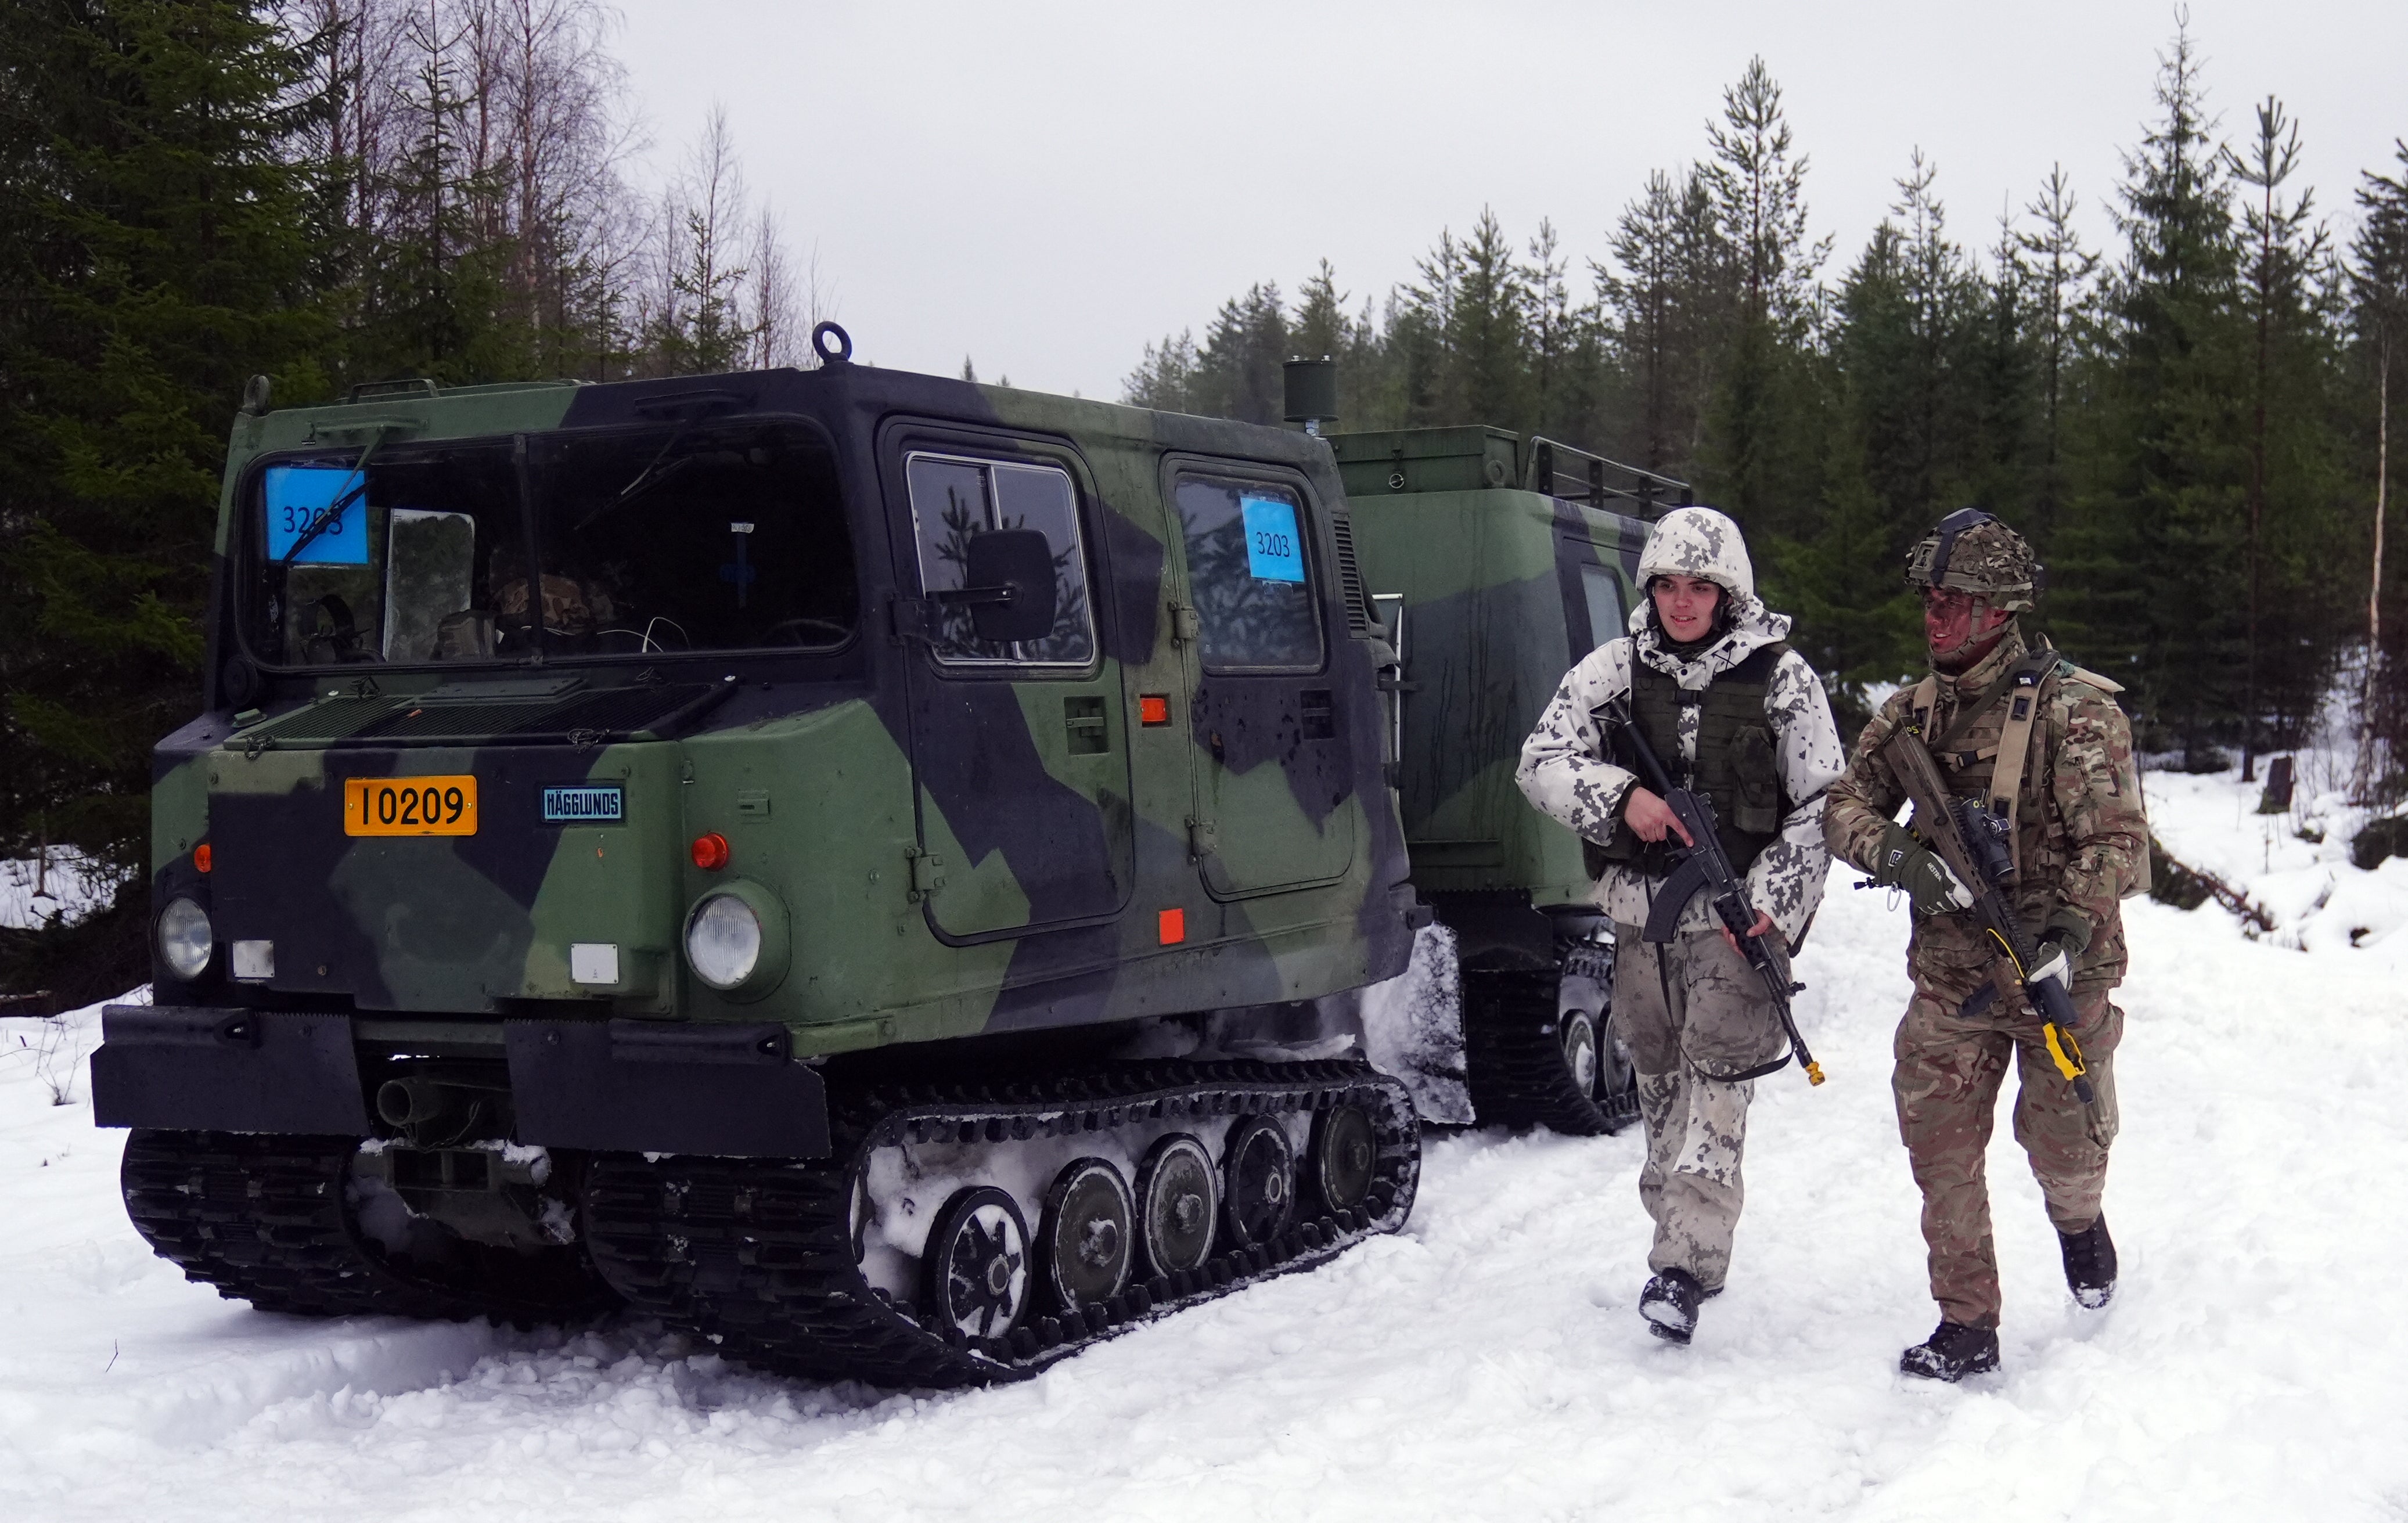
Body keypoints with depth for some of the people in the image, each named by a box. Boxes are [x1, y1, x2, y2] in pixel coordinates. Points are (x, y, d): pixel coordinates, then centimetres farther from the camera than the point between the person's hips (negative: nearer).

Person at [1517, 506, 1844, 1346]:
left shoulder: (1781, 677, -1)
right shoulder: (1615, 668, 5)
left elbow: (1822, 806, 0)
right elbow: (1541, 759, 2)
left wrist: (1772, 904, -10)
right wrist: (1620, 798, -15)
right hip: (1642, 906, 4)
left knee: (1717, 1081, -14)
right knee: (1659, 1082, 10)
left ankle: (1686, 1264, -18)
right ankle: (1677, 1236, 24)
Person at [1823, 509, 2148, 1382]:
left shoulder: (2075, 709, -12)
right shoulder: (1913, 711, 4)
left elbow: (2116, 841, -16)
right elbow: (1846, 804, 1)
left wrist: (2070, 931, -31)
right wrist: (1899, 857, -20)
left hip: (2060, 977, -4)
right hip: (1949, 977, 4)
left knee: (2064, 1145, 8)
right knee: (1939, 1148, 0)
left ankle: (2079, 1222, 44)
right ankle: (1966, 1327, 11)